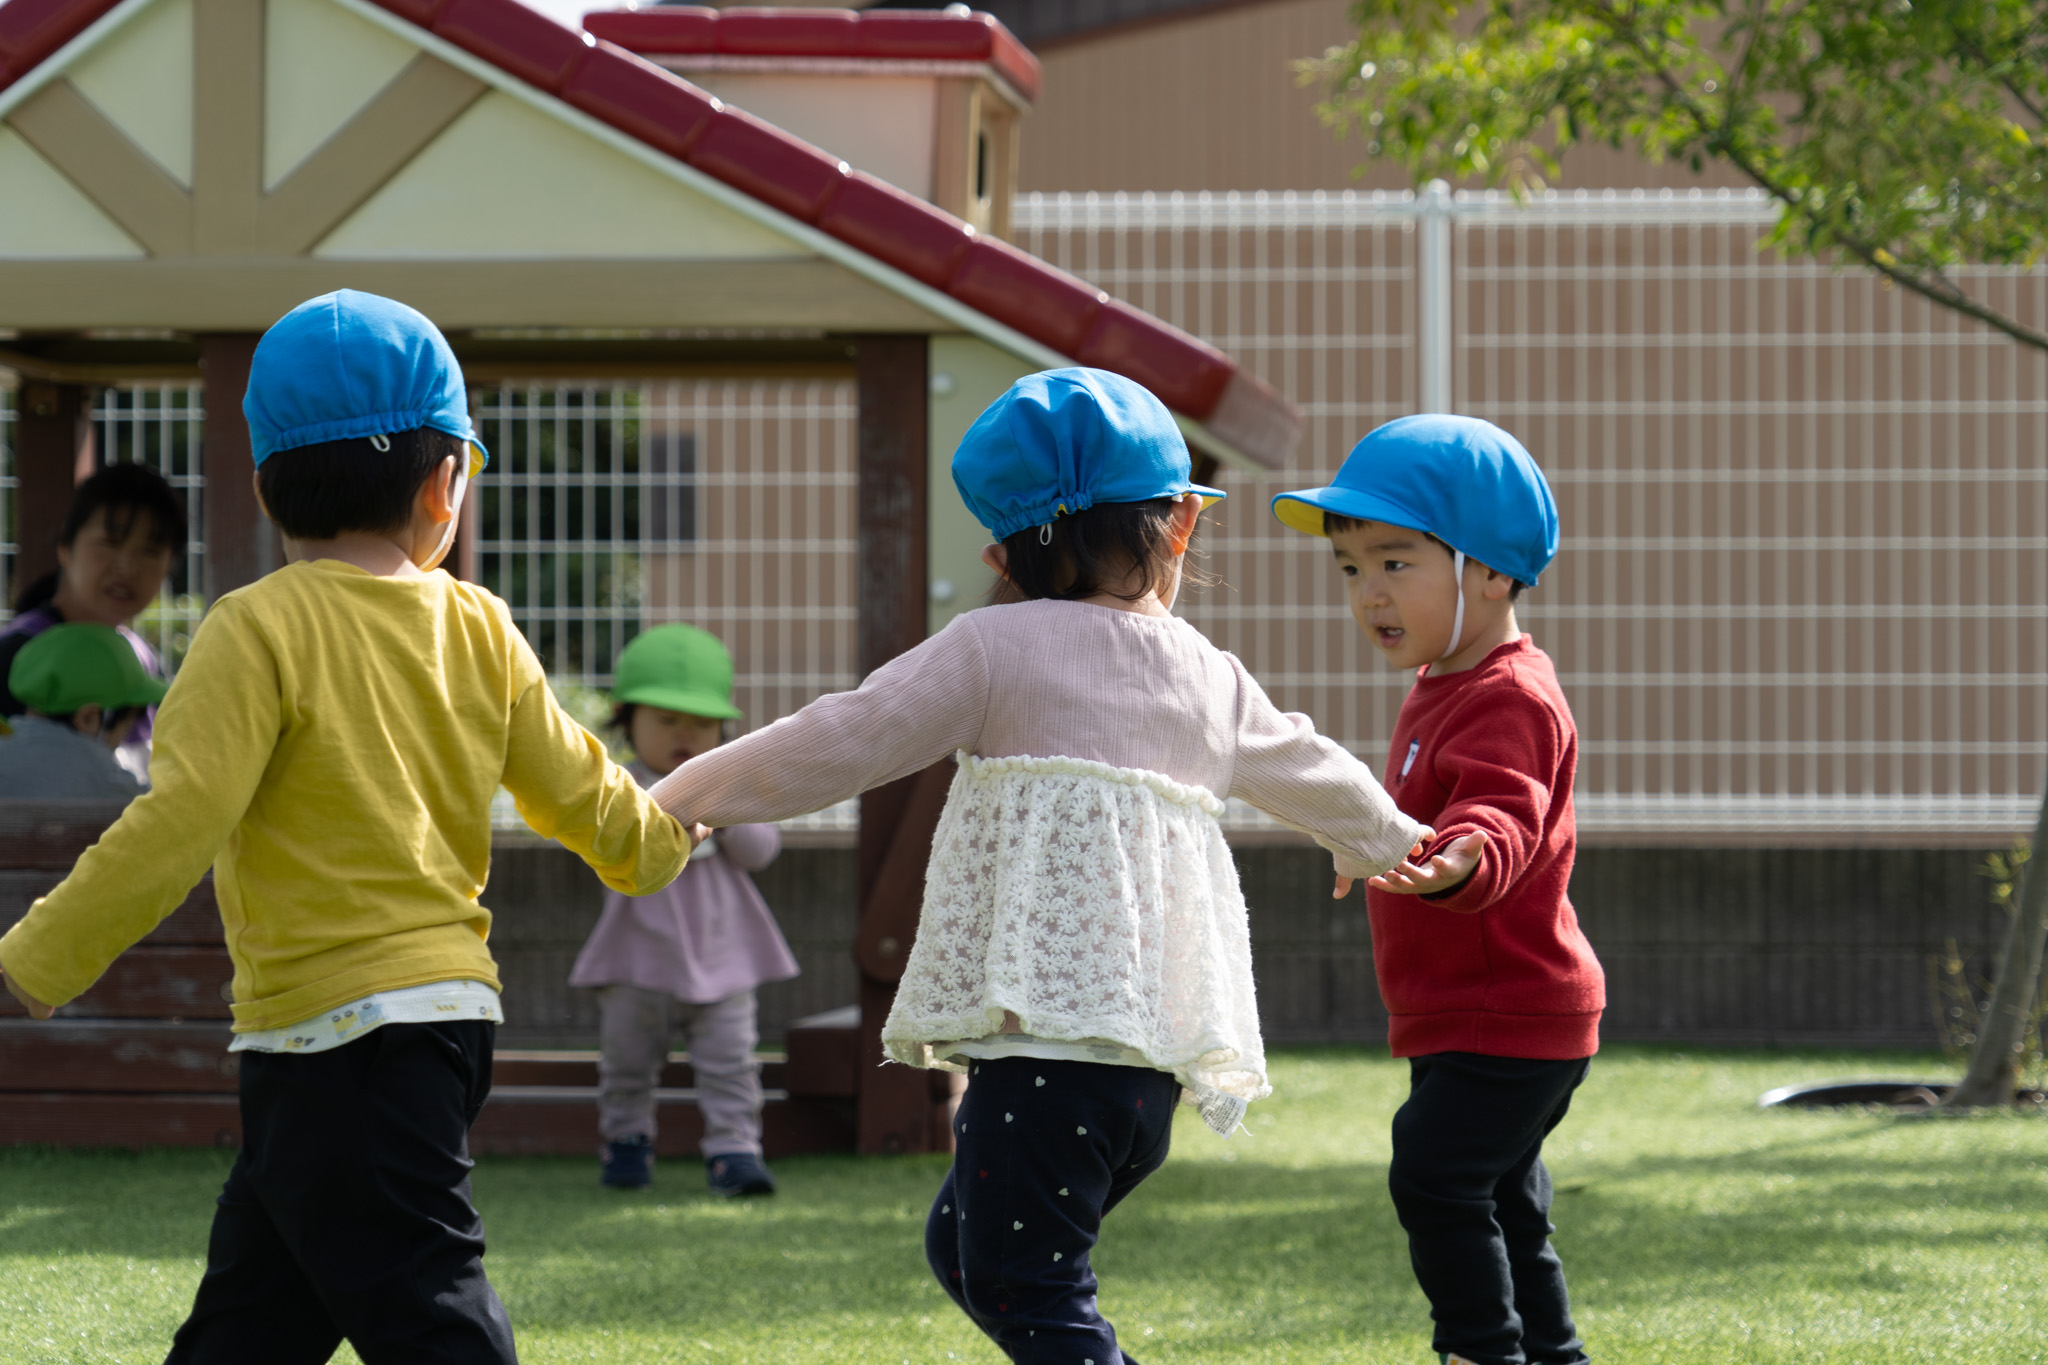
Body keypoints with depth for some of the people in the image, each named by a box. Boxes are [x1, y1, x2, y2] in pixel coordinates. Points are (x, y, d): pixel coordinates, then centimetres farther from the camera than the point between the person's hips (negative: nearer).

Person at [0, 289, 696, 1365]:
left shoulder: (262, 629, -12)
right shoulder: (478, 631, 6)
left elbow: (180, 824, -20)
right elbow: (581, 794, 16)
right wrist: (661, 835, 38)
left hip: (334, 1028, -7)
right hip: (449, 1009, 7)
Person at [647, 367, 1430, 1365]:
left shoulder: (996, 649, -1)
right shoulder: (1214, 680, 17)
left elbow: (843, 743, -2)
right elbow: (1312, 777, 36)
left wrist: (685, 796, 11)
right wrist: (1389, 843, 59)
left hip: (1047, 1030, -7)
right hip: (1156, 1063, 7)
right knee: (964, 1245, 20)